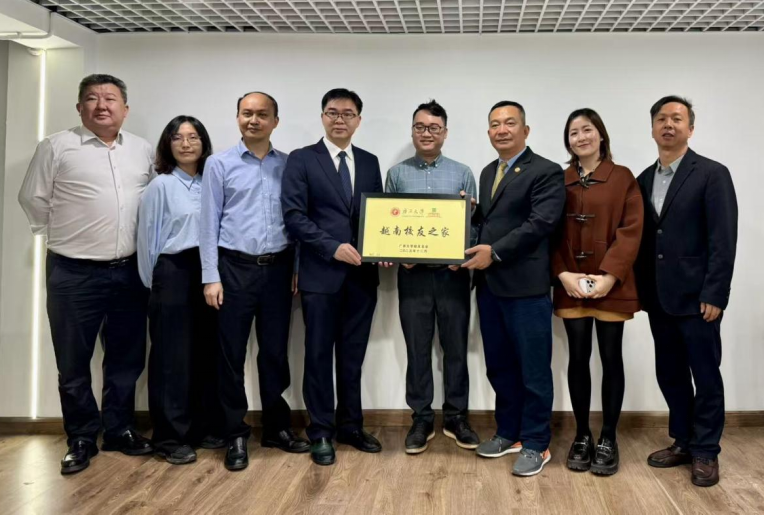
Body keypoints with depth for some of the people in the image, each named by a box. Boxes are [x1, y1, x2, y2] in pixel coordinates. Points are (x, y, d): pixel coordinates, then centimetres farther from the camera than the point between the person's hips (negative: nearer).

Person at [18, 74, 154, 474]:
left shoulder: (143, 151, 7)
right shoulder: (57, 147, -3)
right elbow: (32, 198, 2)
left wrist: (145, 244, 10)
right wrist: (60, 235, 5)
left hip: (129, 271, 3)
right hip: (74, 274, -3)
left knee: (126, 358, 12)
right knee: (73, 363, 6)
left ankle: (120, 429, 27)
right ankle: (81, 438, 21)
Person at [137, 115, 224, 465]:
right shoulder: (160, 186, -3)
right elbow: (147, 238, -1)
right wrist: (154, 283, 3)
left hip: (208, 274, 4)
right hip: (173, 275, -4)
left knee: (206, 353, 8)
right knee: (172, 356, 1)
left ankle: (202, 427, 21)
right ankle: (170, 437, 9)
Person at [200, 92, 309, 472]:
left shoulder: (288, 165, 6)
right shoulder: (219, 164, 1)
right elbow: (209, 223, -2)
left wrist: (299, 269, 3)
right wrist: (211, 277, -7)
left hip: (277, 268, 2)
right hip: (235, 268, -2)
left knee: (275, 351, 10)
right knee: (232, 354, 4)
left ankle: (277, 427, 24)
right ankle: (235, 435, 16)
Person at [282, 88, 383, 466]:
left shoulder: (369, 162, 13)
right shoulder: (301, 160, -1)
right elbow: (294, 216, -9)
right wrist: (333, 247, -17)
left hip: (362, 274, 4)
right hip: (321, 274, -4)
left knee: (353, 356, 12)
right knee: (319, 355, 4)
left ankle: (350, 426, 25)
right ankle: (321, 432, 16)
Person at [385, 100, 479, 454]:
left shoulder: (462, 174, 5)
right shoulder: (397, 174, 7)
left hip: (453, 274, 0)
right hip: (413, 275, 0)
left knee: (455, 348, 7)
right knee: (417, 350, 6)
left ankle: (456, 417, 20)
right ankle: (421, 419, 18)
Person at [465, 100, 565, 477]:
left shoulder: (546, 172, -6)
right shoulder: (488, 173, 18)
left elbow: (541, 223, -17)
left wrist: (495, 252, -19)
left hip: (526, 285, -7)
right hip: (489, 284, 7)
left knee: (533, 369, 2)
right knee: (499, 365, 15)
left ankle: (535, 444, 15)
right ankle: (509, 432, 30)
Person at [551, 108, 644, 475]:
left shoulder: (623, 178, 1)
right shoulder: (559, 181, 8)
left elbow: (631, 231, -6)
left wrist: (609, 275, -16)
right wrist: (562, 273, -9)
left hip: (611, 285, -2)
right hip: (570, 285, 2)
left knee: (611, 358, 4)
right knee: (578, 358, 6)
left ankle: (608, 439, 15)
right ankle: (582, 437, 19)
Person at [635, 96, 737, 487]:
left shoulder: (712, 174, -6)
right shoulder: (644, 180, 11)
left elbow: (723, 240, -11)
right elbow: (643, 239, 11)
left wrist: (714, 295, -16)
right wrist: (642, 291, 6)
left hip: (696, 297, -5)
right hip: (659, 298, 6)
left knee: (705, 376, 4)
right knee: (669, 374, 13)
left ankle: (705, 452, 18)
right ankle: (683, 442, 27)